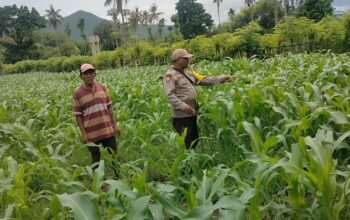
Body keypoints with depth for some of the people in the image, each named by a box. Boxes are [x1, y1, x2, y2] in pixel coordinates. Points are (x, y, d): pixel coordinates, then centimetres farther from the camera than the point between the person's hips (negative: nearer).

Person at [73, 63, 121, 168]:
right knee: (96, 159, 10)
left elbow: (109, 108, 8)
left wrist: (115, 125, 5)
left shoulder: (102, 88, 3)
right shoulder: (78, 93, -7)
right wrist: (83, 133, -8)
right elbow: (78, 116, -4)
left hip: (107, 130, 3)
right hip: (92, 133, -3)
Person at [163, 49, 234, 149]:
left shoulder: (188, 71, 14)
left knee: (195, 140, 18)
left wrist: (221, 78, 5)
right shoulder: (170, 75, -11)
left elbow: (203, 80, 13)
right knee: (185, 143, -3)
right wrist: (183, 106, -29)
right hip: (181, 116, -9)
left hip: (192, 113, 9)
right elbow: (170, 95, -19)